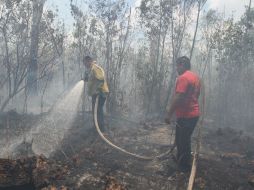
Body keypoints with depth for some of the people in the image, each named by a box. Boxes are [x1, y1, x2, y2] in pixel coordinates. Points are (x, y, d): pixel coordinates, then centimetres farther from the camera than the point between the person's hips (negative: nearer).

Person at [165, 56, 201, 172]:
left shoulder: (183, 78, -17)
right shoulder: (196, 77, 13)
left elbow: (177, 98, -24)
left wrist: (169, 114, -19)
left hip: (185, 116, -10)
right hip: (194, 114, 10)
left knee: (182, 141, 2)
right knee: (185, 140, 21)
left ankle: (184, 167, 12)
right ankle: (182, 162, 33)